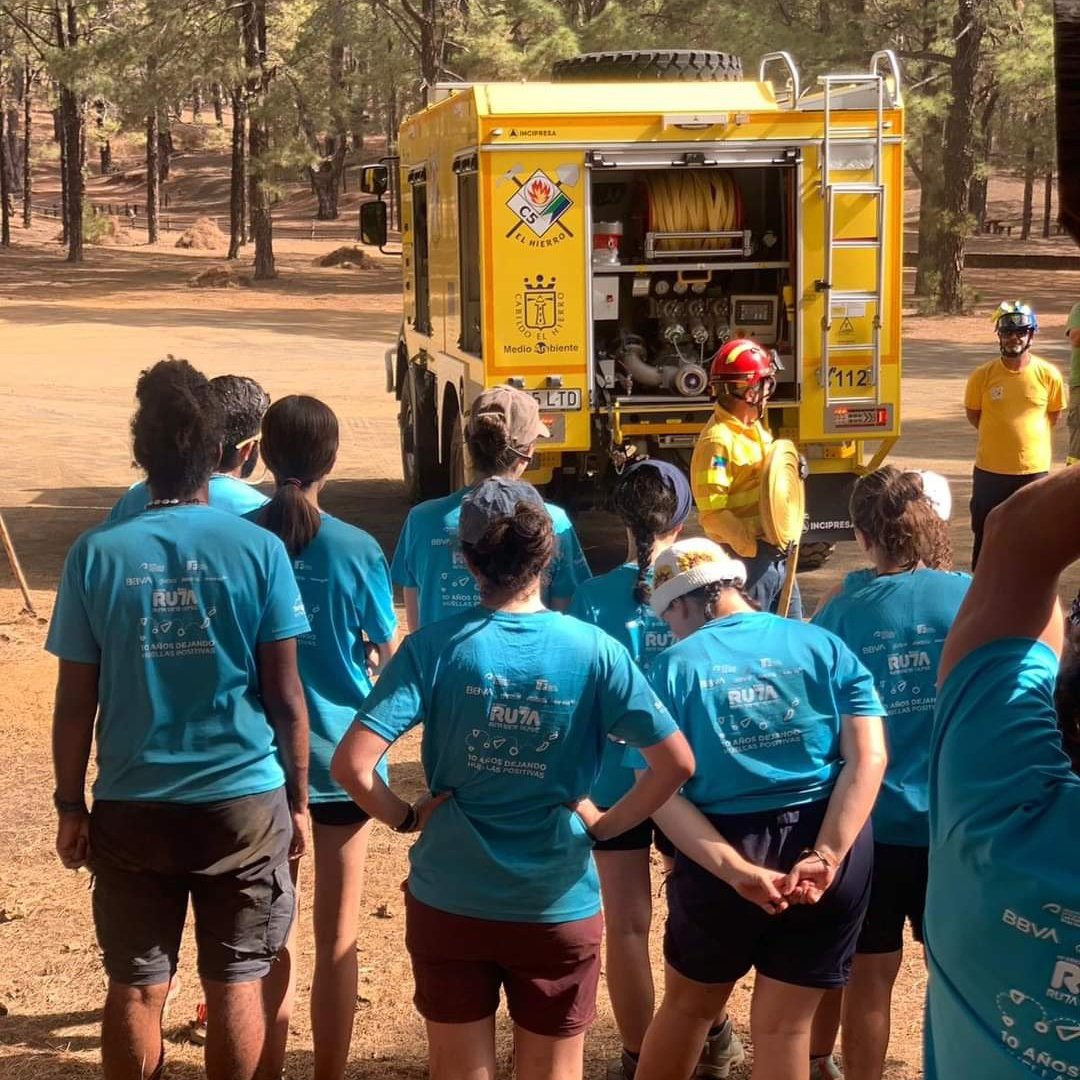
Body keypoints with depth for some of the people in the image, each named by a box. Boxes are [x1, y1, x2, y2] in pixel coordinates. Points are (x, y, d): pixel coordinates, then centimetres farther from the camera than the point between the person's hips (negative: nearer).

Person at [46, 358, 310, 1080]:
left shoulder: (97, 554, -7)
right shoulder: (258, 549, -9)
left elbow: (76, 703, -4)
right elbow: (285, 695, -5)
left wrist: (71, 806, 8)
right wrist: (298, 798, 7)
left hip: (133, 806, 1)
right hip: (245, 801, 0)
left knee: (136, 988, 12)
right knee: (236, 985, 10)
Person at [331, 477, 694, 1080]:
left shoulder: (434, 648, -12)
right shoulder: (595, 650, -10)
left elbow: (352, 764, -19)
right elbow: (677, 763, -11)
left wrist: (406, 818, -3)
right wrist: (604, 826, 0)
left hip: (450, 903, 0)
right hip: (560, 909, 0)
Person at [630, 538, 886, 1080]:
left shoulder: (673, 668, -2)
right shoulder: (825, 646, 3)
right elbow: (868, 757, -8)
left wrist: (737, 871, -17)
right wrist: (825, 857, -16)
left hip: (721, 858, -1)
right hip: (828, 848, 1)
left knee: (688, 1004, 22)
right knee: (785, 1025, 13)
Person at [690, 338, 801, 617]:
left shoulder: (755, 428, 11)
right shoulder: (717, 440, -19)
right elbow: (712, 512, -23)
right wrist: (752, 546, -25)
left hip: (775, 553, 9)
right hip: (745, 559, -9)